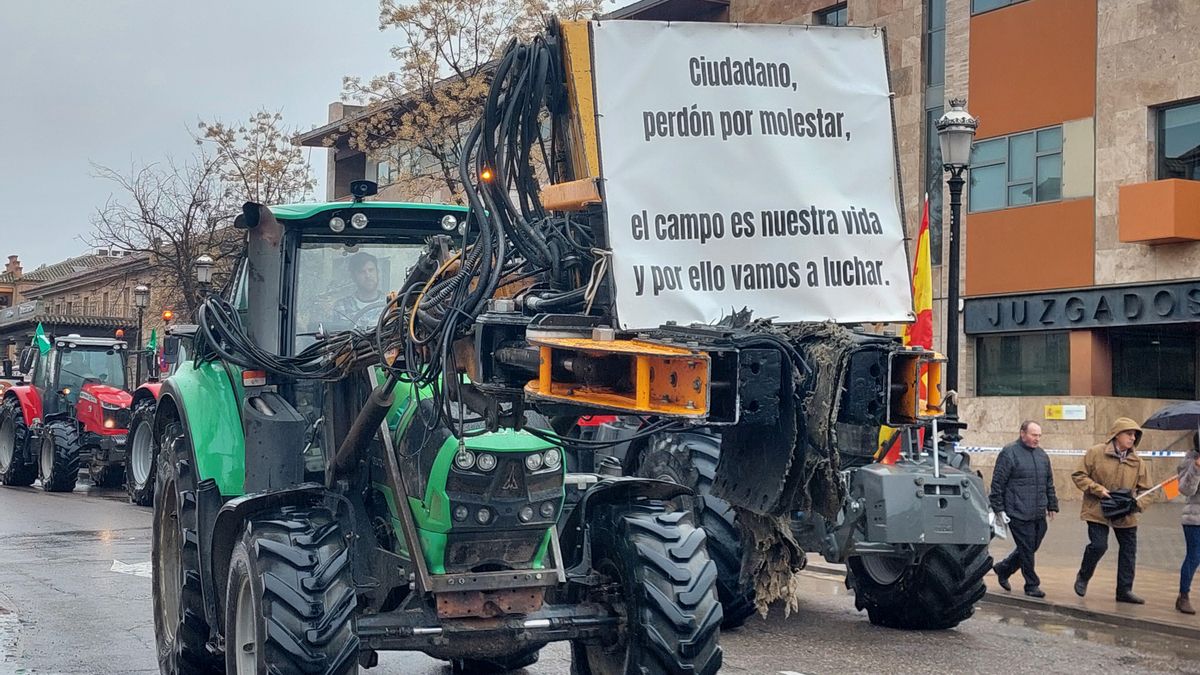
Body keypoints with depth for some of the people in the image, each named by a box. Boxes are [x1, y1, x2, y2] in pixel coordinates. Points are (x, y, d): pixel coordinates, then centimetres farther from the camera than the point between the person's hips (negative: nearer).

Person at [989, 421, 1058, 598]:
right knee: (1026, 549, -2)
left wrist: (1052, 506, 20)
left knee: (1030, 548, 11)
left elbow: (1049, 483, 24)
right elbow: (997, 483, -8)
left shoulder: (1042, 455, 15)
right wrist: (998, 508, -10)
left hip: (1039, 515, 7)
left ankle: (1003, 569, 31)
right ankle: (1032, 585, 9)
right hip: (1018, 514, -7)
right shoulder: (1009, 453, -7)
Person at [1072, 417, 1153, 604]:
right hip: (1098, 511, -5)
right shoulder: (1095, 453, -8)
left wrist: (1139, 503, -12)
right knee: (1098, 545, -13)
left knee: (1129, 550, 6)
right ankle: (1083, 578, 15)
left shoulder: (1137, 462, 3)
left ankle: (1124, 590, 19)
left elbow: (1144, 489, 9)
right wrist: (1098, 489, -16)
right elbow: (1079, 476, -4)